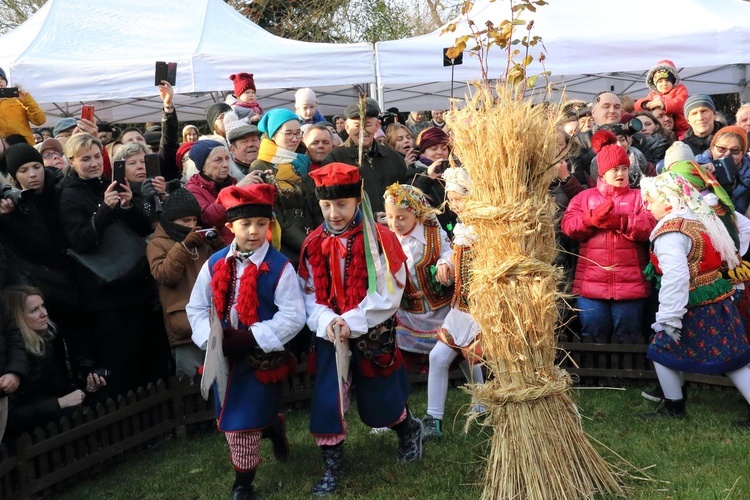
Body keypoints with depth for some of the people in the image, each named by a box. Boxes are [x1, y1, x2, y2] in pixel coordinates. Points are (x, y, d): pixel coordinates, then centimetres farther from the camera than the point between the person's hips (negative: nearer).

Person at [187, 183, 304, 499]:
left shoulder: (279, 267, -12)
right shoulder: (215, 264, 0)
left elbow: (293, 316, -15)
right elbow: (196, 307, 5)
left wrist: (252, 338, -22)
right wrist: (211, 337, -13)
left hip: (262, 358, -4)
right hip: (223, 356, 5)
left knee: (244, 421, 2)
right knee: (231, 418, 15)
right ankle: (273, 426, 45)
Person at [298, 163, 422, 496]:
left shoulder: (380, 238, -13)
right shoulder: (314, 244, -2)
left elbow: (387, 295, -16)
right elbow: (311, 295, 0)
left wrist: (352, 323, -22)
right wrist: (329, 323, -19)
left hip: (374, 334, -3)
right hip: (330, 335, 3)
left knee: (377, 402, 10)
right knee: (326, 399, -4)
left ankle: (409, 430, 43)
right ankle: (332, 467, 14)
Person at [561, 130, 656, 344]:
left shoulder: (639, 197, 12)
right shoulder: (584, 196, 14)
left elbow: (650, 227, -6)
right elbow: (568, 226, -1)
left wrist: (619, 221, -18)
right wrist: (592, 218, -18)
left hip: (630, 285, -1)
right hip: (591, 284, 1)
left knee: (628, 341, 7)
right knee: (592, 340, 6)